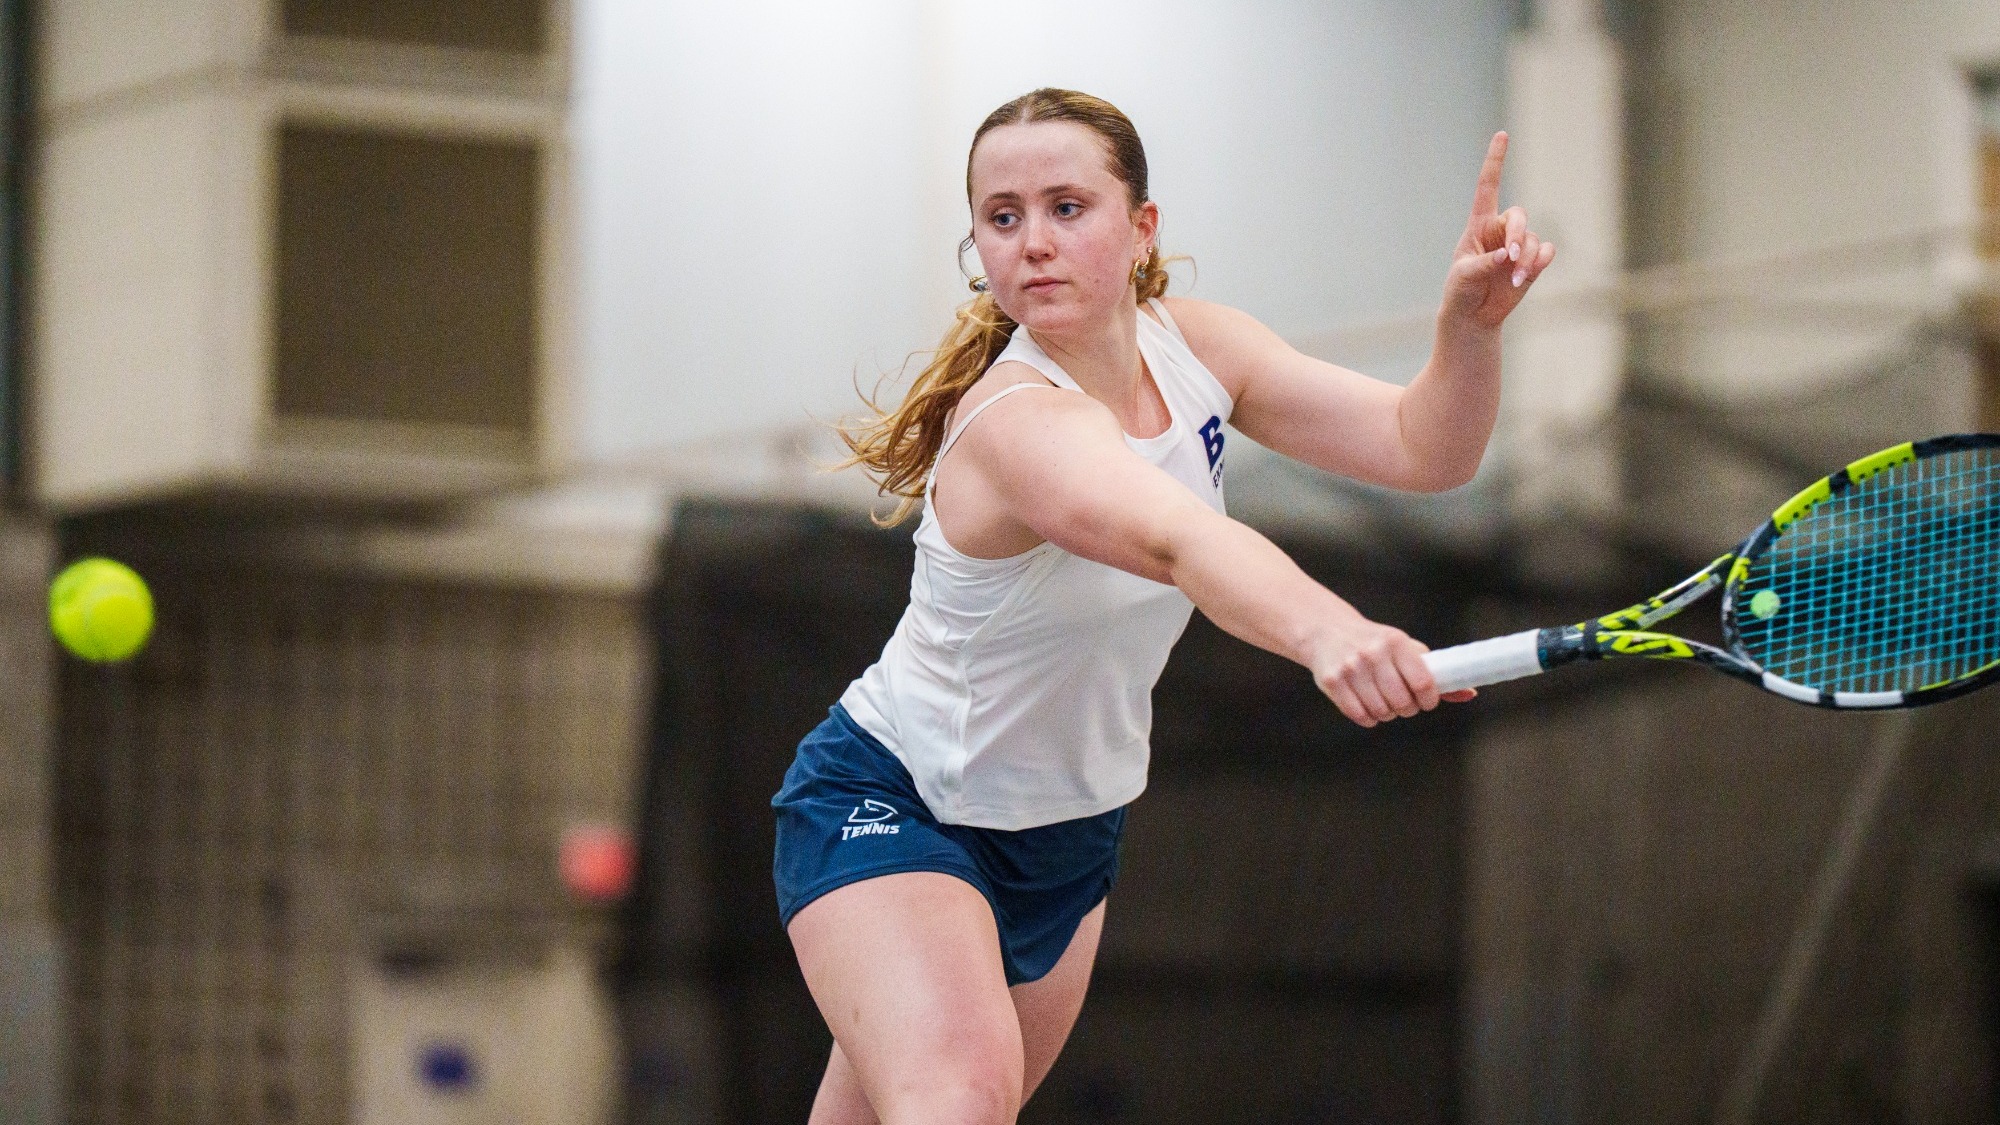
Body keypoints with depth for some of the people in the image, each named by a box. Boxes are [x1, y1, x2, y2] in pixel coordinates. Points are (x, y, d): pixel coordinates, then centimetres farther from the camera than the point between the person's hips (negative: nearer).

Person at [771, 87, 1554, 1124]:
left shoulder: (1190, 348, -8)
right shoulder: (1016, 422, -32)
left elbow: (1424, 448, -11)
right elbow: (1179, 541, -52)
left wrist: (1470, 320, -31)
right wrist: (1323, 630, -70)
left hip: (1068, 828, 8)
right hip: (888, 806, -8)